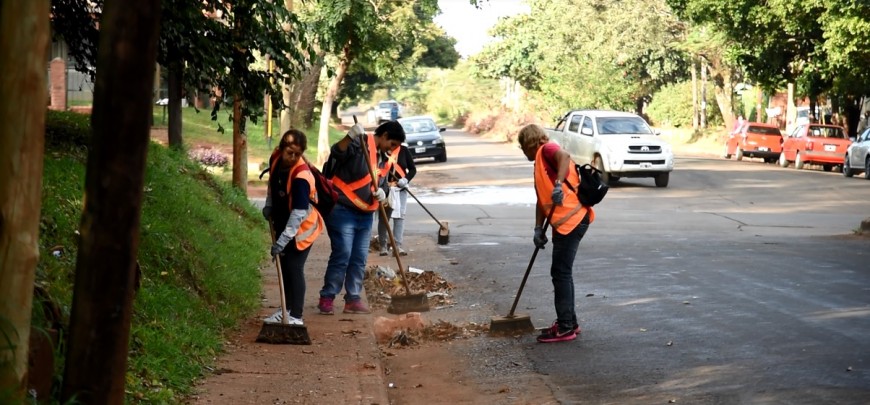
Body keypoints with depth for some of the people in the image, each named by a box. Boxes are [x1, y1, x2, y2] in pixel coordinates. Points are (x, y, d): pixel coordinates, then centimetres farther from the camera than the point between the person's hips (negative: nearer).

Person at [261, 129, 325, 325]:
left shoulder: (301, 177, -32)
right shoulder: (276, 159, -10)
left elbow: (298, 213, -34)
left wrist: (282, 241, -36)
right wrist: (269, 206, 8)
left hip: (302, 228, -8)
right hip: (283, 224, 8)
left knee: (294, 268, -10)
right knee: (284, 266, 16)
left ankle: (296, 316, -5)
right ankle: (287, 309, 29)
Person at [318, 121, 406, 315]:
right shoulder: (360, 143, -10)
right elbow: (336, 152, -27)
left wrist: (381, 194, -3)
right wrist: (351, 136, -43)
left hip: (365, 214, 8)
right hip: (342, 210, -8)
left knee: (359, 259, 7)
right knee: (342, 255, -11)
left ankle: (353, 299, 14)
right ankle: (326, 298, -3)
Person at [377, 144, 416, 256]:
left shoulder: (404, 150, 3)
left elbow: (412, 169, 7)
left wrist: (406, 179, -11)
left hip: (400, 188, 2)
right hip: (385, 188, -2)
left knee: (400, 216, -3)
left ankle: (398, 245, -4)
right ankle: (383, 245, 15)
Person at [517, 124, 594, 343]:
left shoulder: (547, 150, -6)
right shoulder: (540, 162, 24)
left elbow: (564, 156, -30)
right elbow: (542, 200, 22)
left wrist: (558, 184, -40)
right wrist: (538, 229, 13)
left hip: (571, 220, -10)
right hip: (563, 223, 10)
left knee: (561, 273, -6)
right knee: (562, 273, 16)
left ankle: (565, 328, -2)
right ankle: (568, 323, 25)